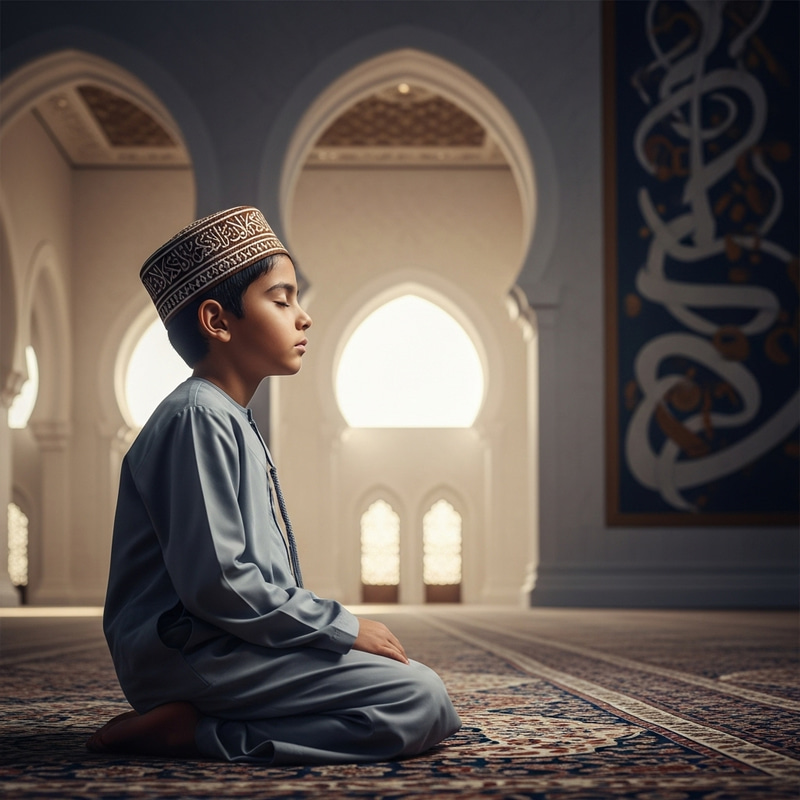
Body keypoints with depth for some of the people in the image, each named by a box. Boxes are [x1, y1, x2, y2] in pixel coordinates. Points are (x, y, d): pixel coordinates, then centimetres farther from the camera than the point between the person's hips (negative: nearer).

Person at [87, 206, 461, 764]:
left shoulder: (234, 421, 20)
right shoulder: (198, 418, -13)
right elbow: (213, 579, -21)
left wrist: (330, 625, 10)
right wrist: (341, 627, -14)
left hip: (235, 646, 10)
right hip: (189, 651, -10)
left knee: (424, 692, 10)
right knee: (421, 703, -19)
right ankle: (189, 732, -15)